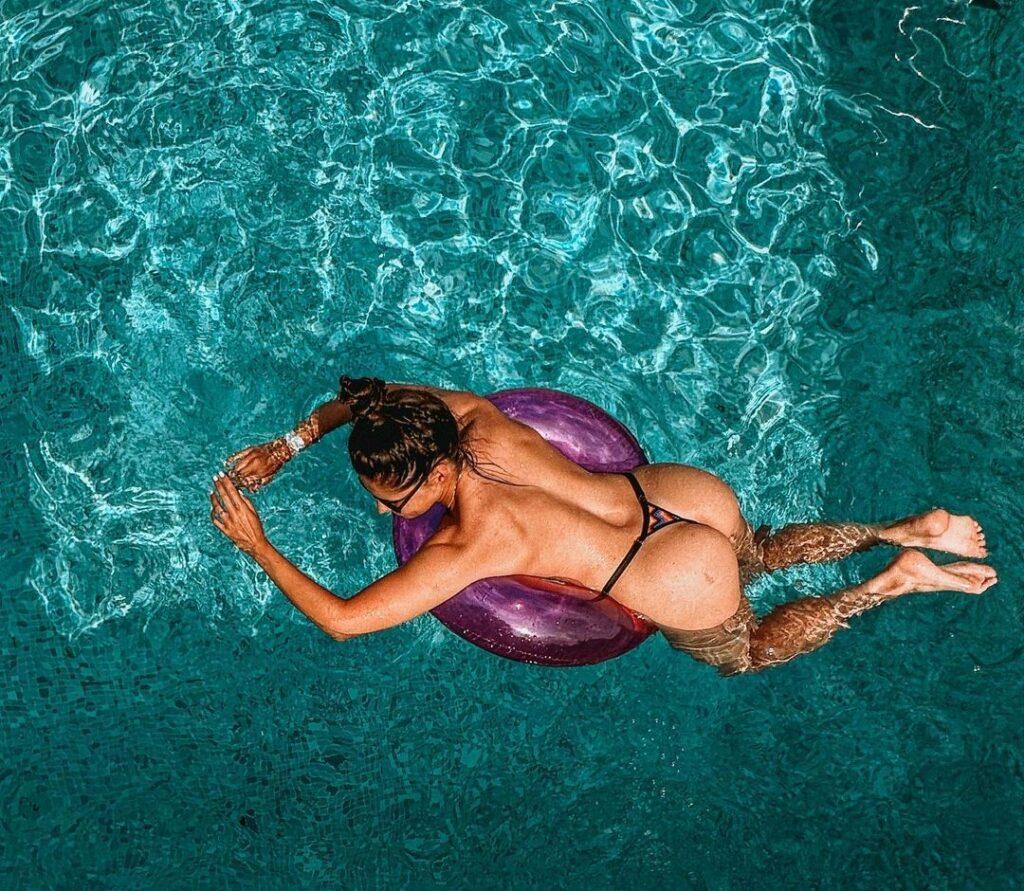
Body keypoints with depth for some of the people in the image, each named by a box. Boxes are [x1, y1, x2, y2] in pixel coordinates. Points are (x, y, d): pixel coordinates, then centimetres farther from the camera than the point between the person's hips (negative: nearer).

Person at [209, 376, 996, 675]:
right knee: (757, 554, 38)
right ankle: (905, 530, 23)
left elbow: (340, 619, -21)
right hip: (686, 493, 6)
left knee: (748, 650, 27)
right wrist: (292, 444, 7)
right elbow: (375, 396, 12)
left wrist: (257, 543, -15)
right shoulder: (477, 419, -8)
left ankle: (895, 582, 15)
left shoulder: (462, 550, -24)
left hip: (684, 586, -6)